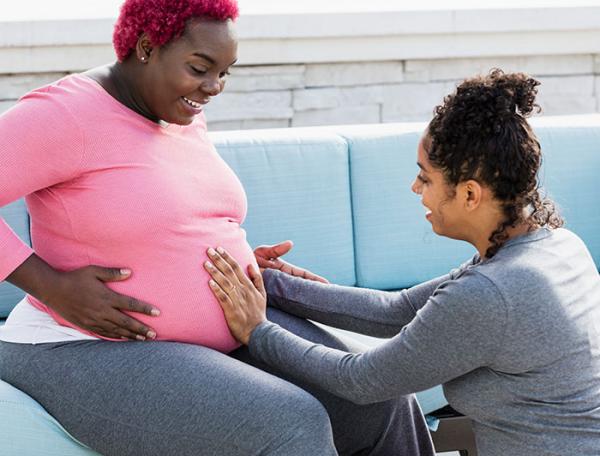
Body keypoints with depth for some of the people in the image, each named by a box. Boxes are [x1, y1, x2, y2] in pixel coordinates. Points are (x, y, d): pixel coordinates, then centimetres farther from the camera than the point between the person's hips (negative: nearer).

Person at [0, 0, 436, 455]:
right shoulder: (69, 114, -18)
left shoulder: (185, 119, 8)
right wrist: (52, 286, -25)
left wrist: (239, 261, 5)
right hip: (93, 354, -8)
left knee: (380, 405, -5)